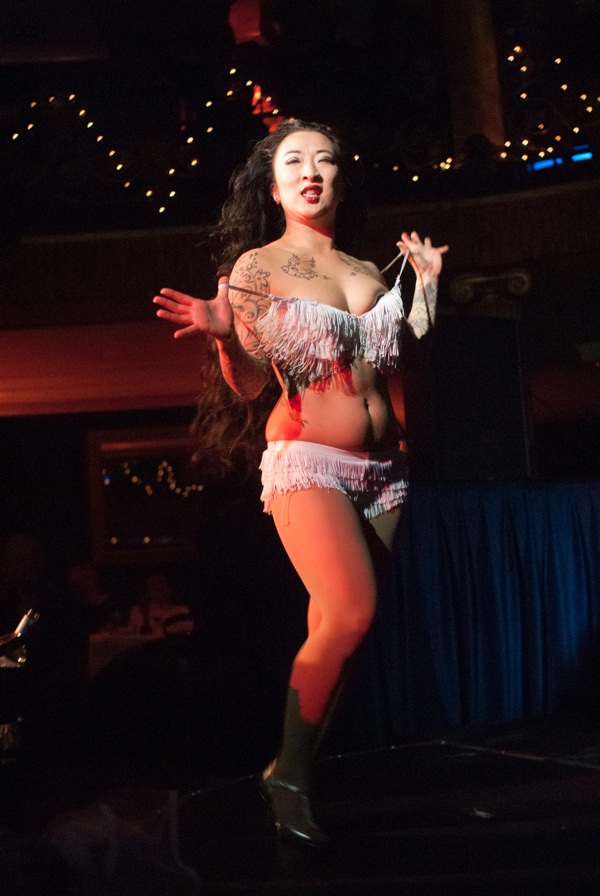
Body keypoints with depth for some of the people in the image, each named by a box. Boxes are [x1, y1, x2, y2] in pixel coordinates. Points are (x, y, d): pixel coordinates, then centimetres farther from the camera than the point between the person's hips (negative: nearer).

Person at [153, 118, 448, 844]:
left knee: (335, 629, 1)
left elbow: (407, 356, 10)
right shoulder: (257, 266, 1)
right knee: (351, 615, -21)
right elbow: (249, 383, -5)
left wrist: (426, 282, 15)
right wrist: (221, 335, -25)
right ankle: (288, 776, -6)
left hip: (381, 468, 5)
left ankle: (299, 767, 13)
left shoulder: (369, 272, 14)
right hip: (306, 462, -5)